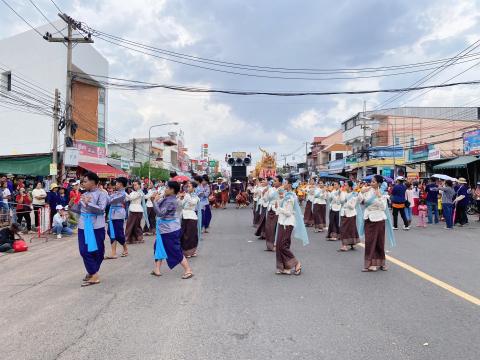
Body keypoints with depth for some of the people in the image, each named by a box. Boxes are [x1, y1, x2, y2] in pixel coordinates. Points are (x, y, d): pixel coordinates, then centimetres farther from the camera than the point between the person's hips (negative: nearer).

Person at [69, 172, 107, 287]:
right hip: (83, 226, 6)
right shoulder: (84, 194, 13)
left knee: (97, 251, 3)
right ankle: (93, 274, 13)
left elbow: (101, 209, -18)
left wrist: (88, 203, -25)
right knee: (84, 251, 3)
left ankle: (93, 273, 15)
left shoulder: (101, 194, -6)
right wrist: (71, 205, 2)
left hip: (96, 227, -6)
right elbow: (79, 210, 19)